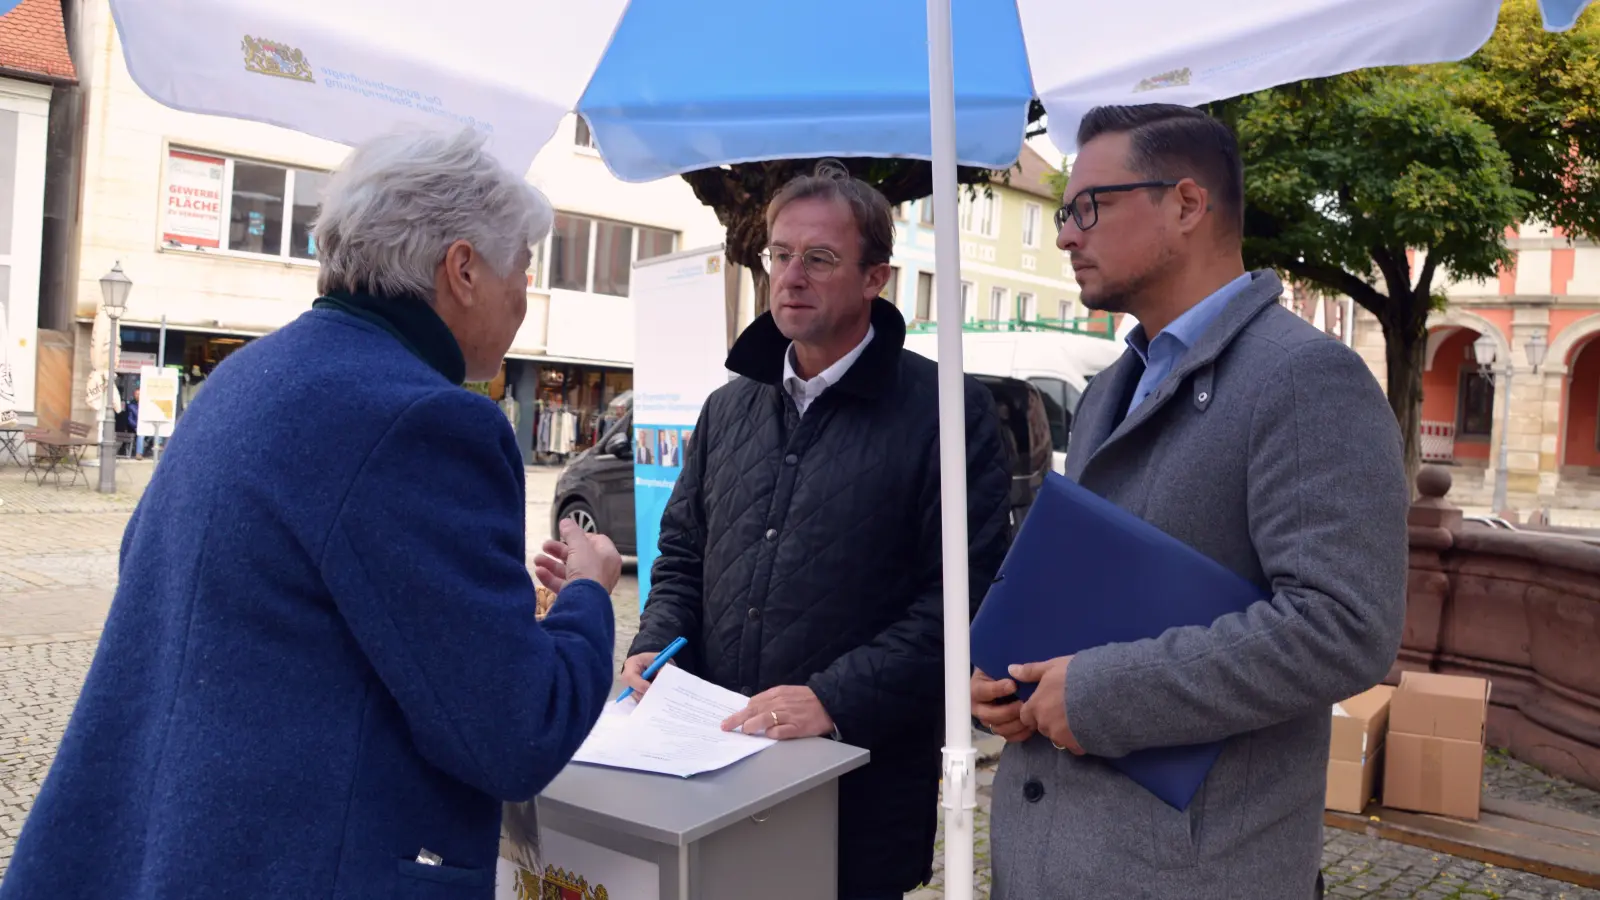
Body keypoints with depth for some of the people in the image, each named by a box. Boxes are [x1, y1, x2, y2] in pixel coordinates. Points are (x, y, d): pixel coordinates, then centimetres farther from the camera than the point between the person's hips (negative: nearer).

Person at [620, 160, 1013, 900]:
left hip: (864, 780, -5)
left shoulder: (946, 410, -9)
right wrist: (654, 647, 0)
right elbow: (683, 554, 17)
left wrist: (838, 699, -22)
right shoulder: (729, 409, 10)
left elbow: (963, 591, -15)